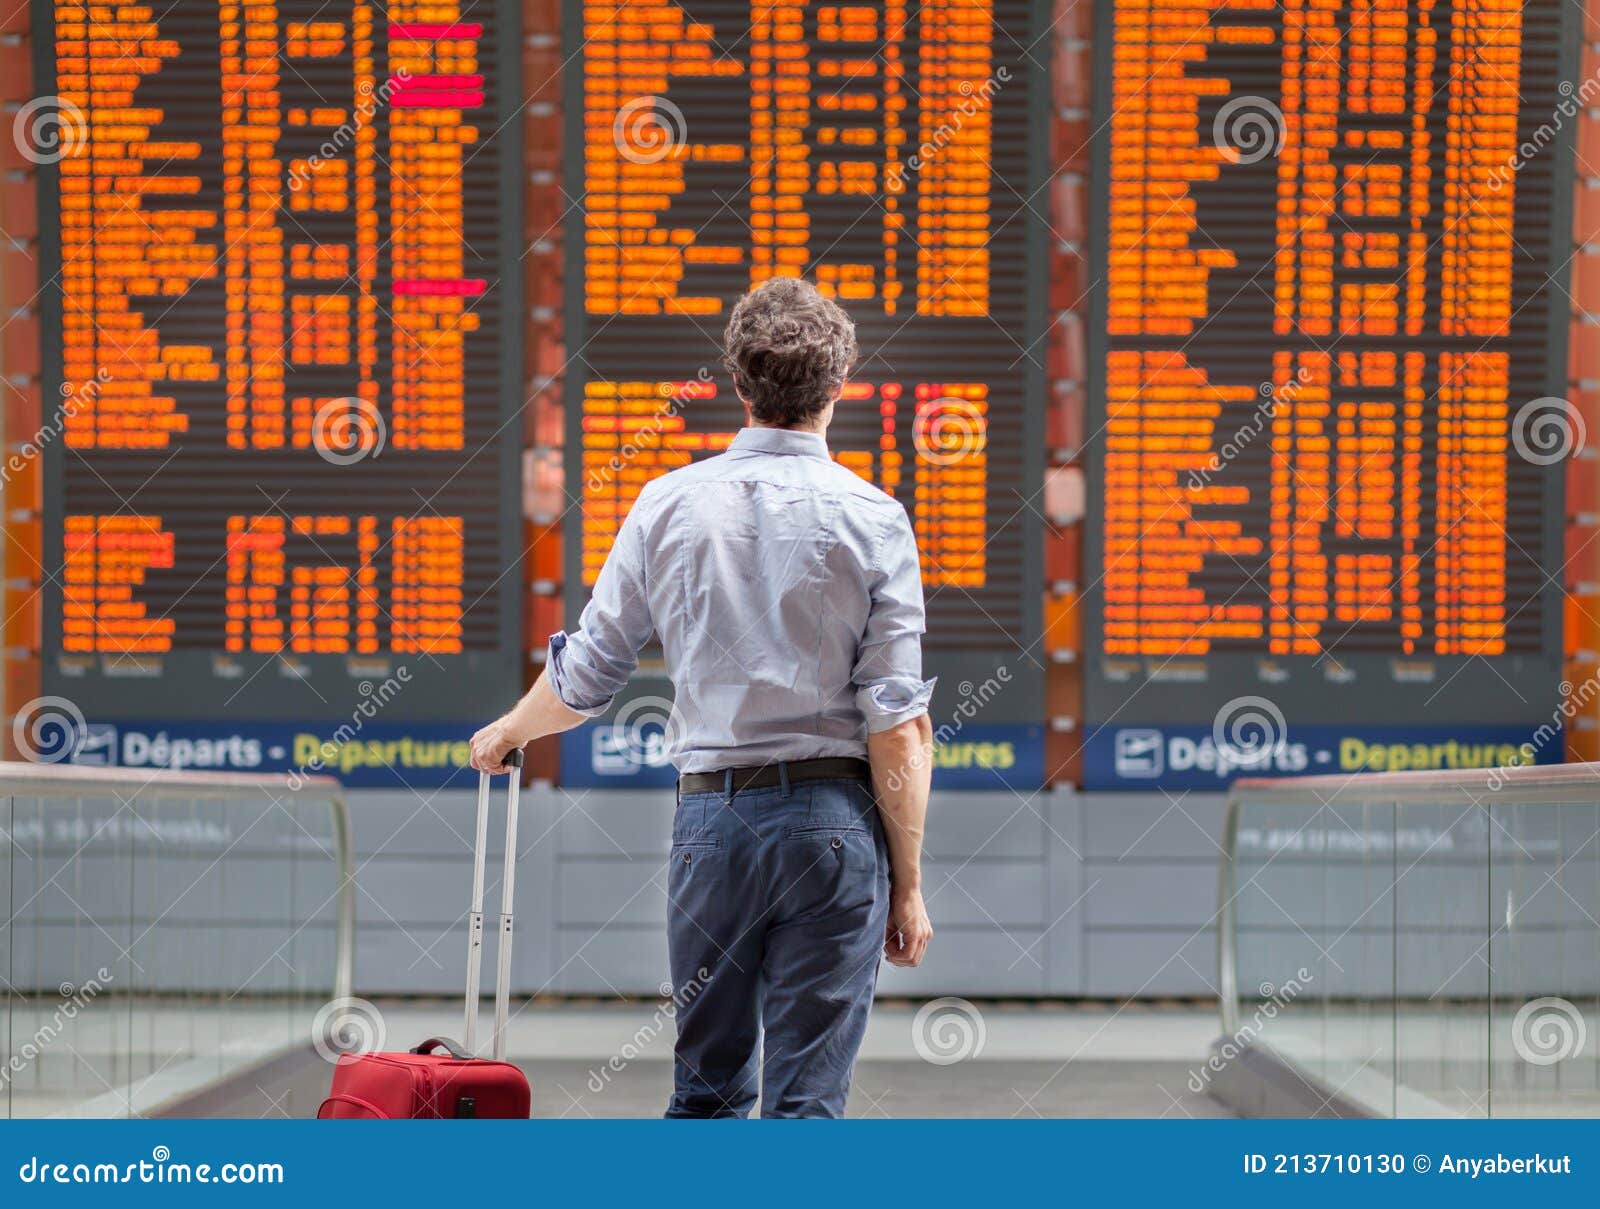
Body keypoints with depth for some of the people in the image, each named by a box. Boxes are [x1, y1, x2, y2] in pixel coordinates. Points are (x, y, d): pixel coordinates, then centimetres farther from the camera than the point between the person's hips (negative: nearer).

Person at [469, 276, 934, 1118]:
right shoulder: (870, 520, -5)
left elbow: (585, 676, 9)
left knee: (707, 1088, 14)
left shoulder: (672, 504, 2)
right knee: (806, 1097, 0)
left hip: (713, 817, 2)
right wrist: (908, 882, -1)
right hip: (832, 818, -2)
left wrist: (507, 733, 31)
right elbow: (897, 726, -8)